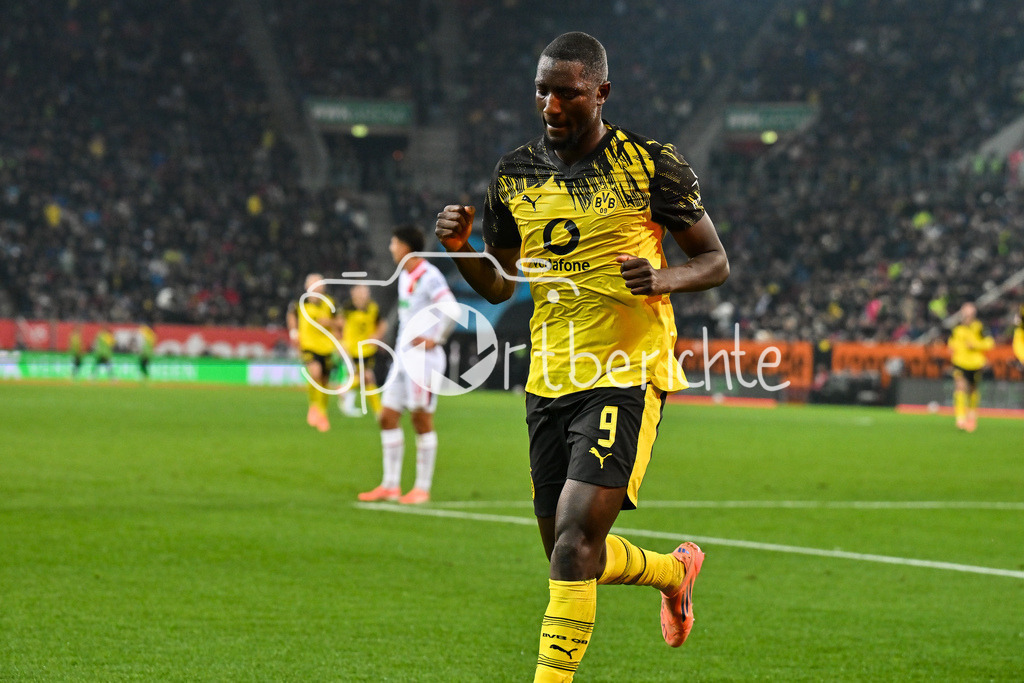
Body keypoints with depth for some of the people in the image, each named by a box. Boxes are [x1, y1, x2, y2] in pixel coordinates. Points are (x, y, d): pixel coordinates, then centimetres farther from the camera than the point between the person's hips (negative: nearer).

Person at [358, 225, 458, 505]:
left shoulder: (429, 276, -14)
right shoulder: (404, 276, 14)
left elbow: (451, 310, -25)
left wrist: (435, 340, -18)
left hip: (423, 357, -9)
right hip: (403, 356, 9)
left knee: (422, 420, -4)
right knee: (387, 416, 6)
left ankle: (422, 488, 2)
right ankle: (391, 485, 11)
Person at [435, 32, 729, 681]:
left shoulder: (650, 164, -4)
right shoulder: (515, 173, 9)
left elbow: (716, 261, 2)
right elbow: (499, 284, 17)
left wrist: (663, 278, -19)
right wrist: (460, 248, -4)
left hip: (627, 376, -6)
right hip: (549, 381, 6)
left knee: (576, 536, -19)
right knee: (569, 555, 12)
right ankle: (674, 570, 42)